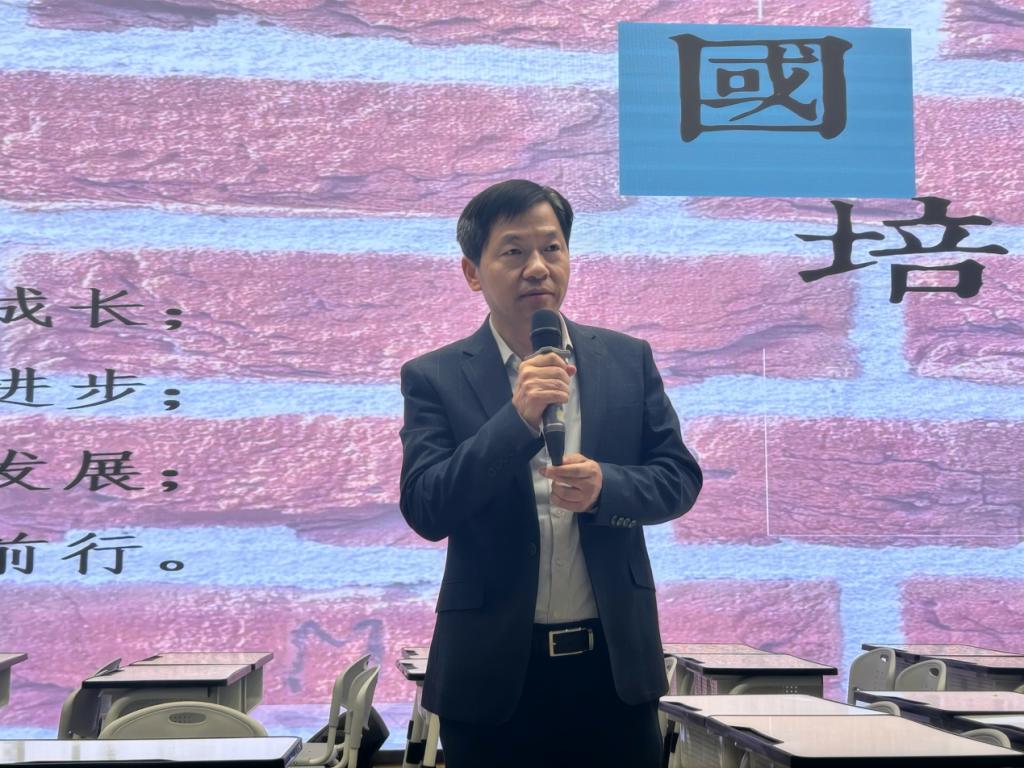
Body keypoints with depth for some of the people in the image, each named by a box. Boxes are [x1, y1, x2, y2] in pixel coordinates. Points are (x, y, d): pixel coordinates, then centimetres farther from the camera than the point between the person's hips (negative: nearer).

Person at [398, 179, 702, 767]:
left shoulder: (628, 359, 5)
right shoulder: (435, 378, -2)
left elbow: (680, 477, 5)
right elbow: (426, 512, -10)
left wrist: (605, 486, -16)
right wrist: (517, 418, -22)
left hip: (614, 660, 2)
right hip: (495, 671, -2)